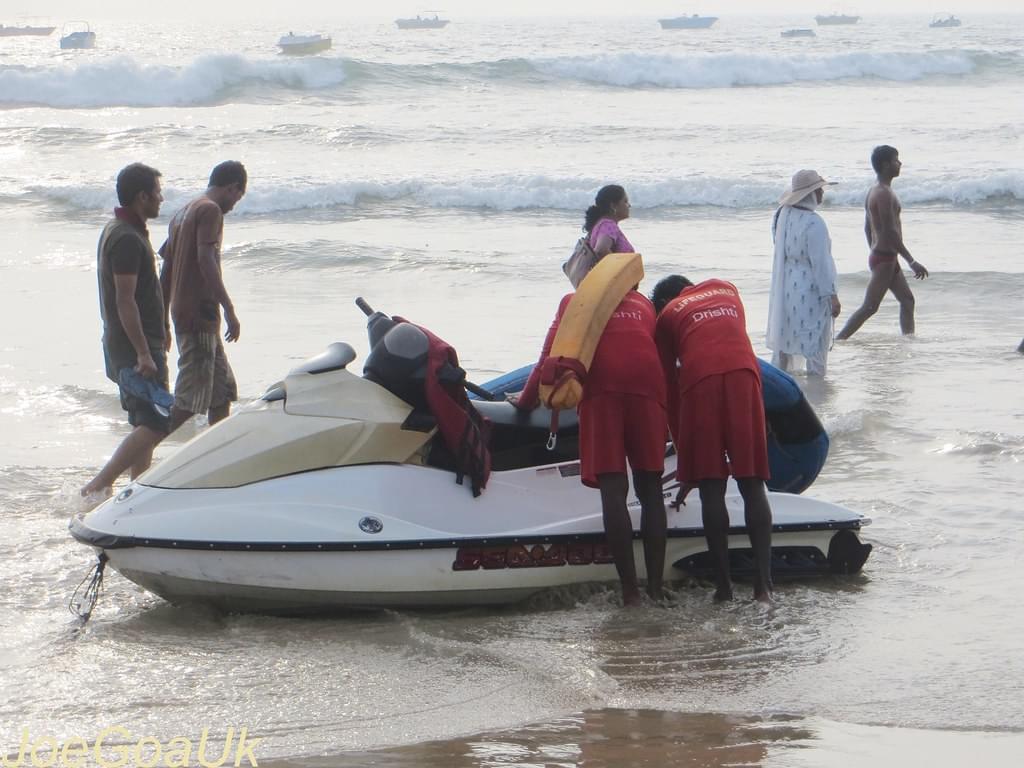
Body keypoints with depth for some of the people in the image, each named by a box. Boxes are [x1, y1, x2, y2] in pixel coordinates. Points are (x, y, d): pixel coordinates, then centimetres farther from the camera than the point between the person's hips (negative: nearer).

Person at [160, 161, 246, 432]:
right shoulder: (211, 210, -10)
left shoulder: (182, 213, 18)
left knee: (223, 389, 16)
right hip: (200, 315, -10)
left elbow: (166, 270, 19)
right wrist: (229, 309, -24)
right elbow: (205, 259, -22)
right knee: (191, 398, -9)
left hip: (183, 315, 10)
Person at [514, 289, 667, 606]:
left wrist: (527, 399, 26)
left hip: (601, 386, -2)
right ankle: (655, 586, -3)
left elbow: (553, 355, 16)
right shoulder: (643, 303, 29)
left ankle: (629, 588, -15)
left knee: (612, 490, -7)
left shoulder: (574, 302, 22)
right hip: (647, 384, 2)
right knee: (650, 490, 5)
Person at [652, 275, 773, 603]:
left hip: (699, 380, -2)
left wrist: (682, 449, 26)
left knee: (711, 488, 2)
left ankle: (724, 585, -3)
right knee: (752, 484, 3)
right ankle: (763, 583, -7)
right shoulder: (727, 290, 31)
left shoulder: (667, 315, 22)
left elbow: (668, 383, 21)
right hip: (743, 373, 2)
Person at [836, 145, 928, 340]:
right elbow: (890, 232, -23)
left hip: (878, 256, 10)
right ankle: (836, 343, -10)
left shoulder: (874, 192, 12)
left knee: (907, 300, 13)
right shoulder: (885, 194, -19)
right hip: (885, 259, -10)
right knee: (869, 307, -9)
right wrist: (912, 262, -21)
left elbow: (868, 228, 18)